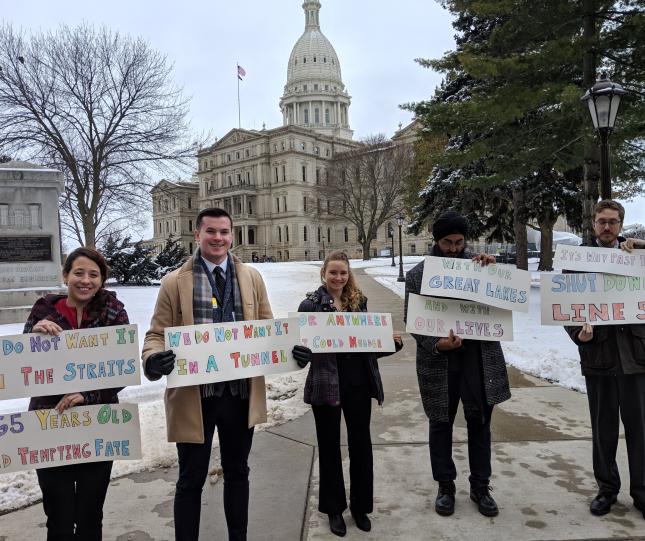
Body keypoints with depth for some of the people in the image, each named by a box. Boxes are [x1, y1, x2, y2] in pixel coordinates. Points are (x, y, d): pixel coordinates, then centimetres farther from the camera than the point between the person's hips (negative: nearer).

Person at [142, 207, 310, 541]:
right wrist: (153, 359, -25)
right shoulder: (175, 282, -3)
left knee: (237, 473, 21)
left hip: (241, 393, 3)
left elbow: (267, 329, 8)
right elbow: (157, 334, -3)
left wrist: (290, 349, -11)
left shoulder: (251, 278, 5)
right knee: (191, 480, 13)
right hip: (194, 395, -3)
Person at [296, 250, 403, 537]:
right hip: (326, 382, -3)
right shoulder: (311, 304, -6)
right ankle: (334, 508, 31)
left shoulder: (359, 301, 7)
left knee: (361, 443, 12)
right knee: (329, 445, 12)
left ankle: (360, 505, 33)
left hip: (359, 382, 3)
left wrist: (392, 341, -5)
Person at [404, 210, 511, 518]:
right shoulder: (418, 274, -2)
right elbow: (412, 320, -4)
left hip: (479, 357, 2)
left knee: (480, 423, 12)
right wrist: (436, 344, -21)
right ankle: (445, 487, 30)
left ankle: (480, 487, 30)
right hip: (438, 360, -1)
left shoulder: (478, 266, 4)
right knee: (441, 424, 12)